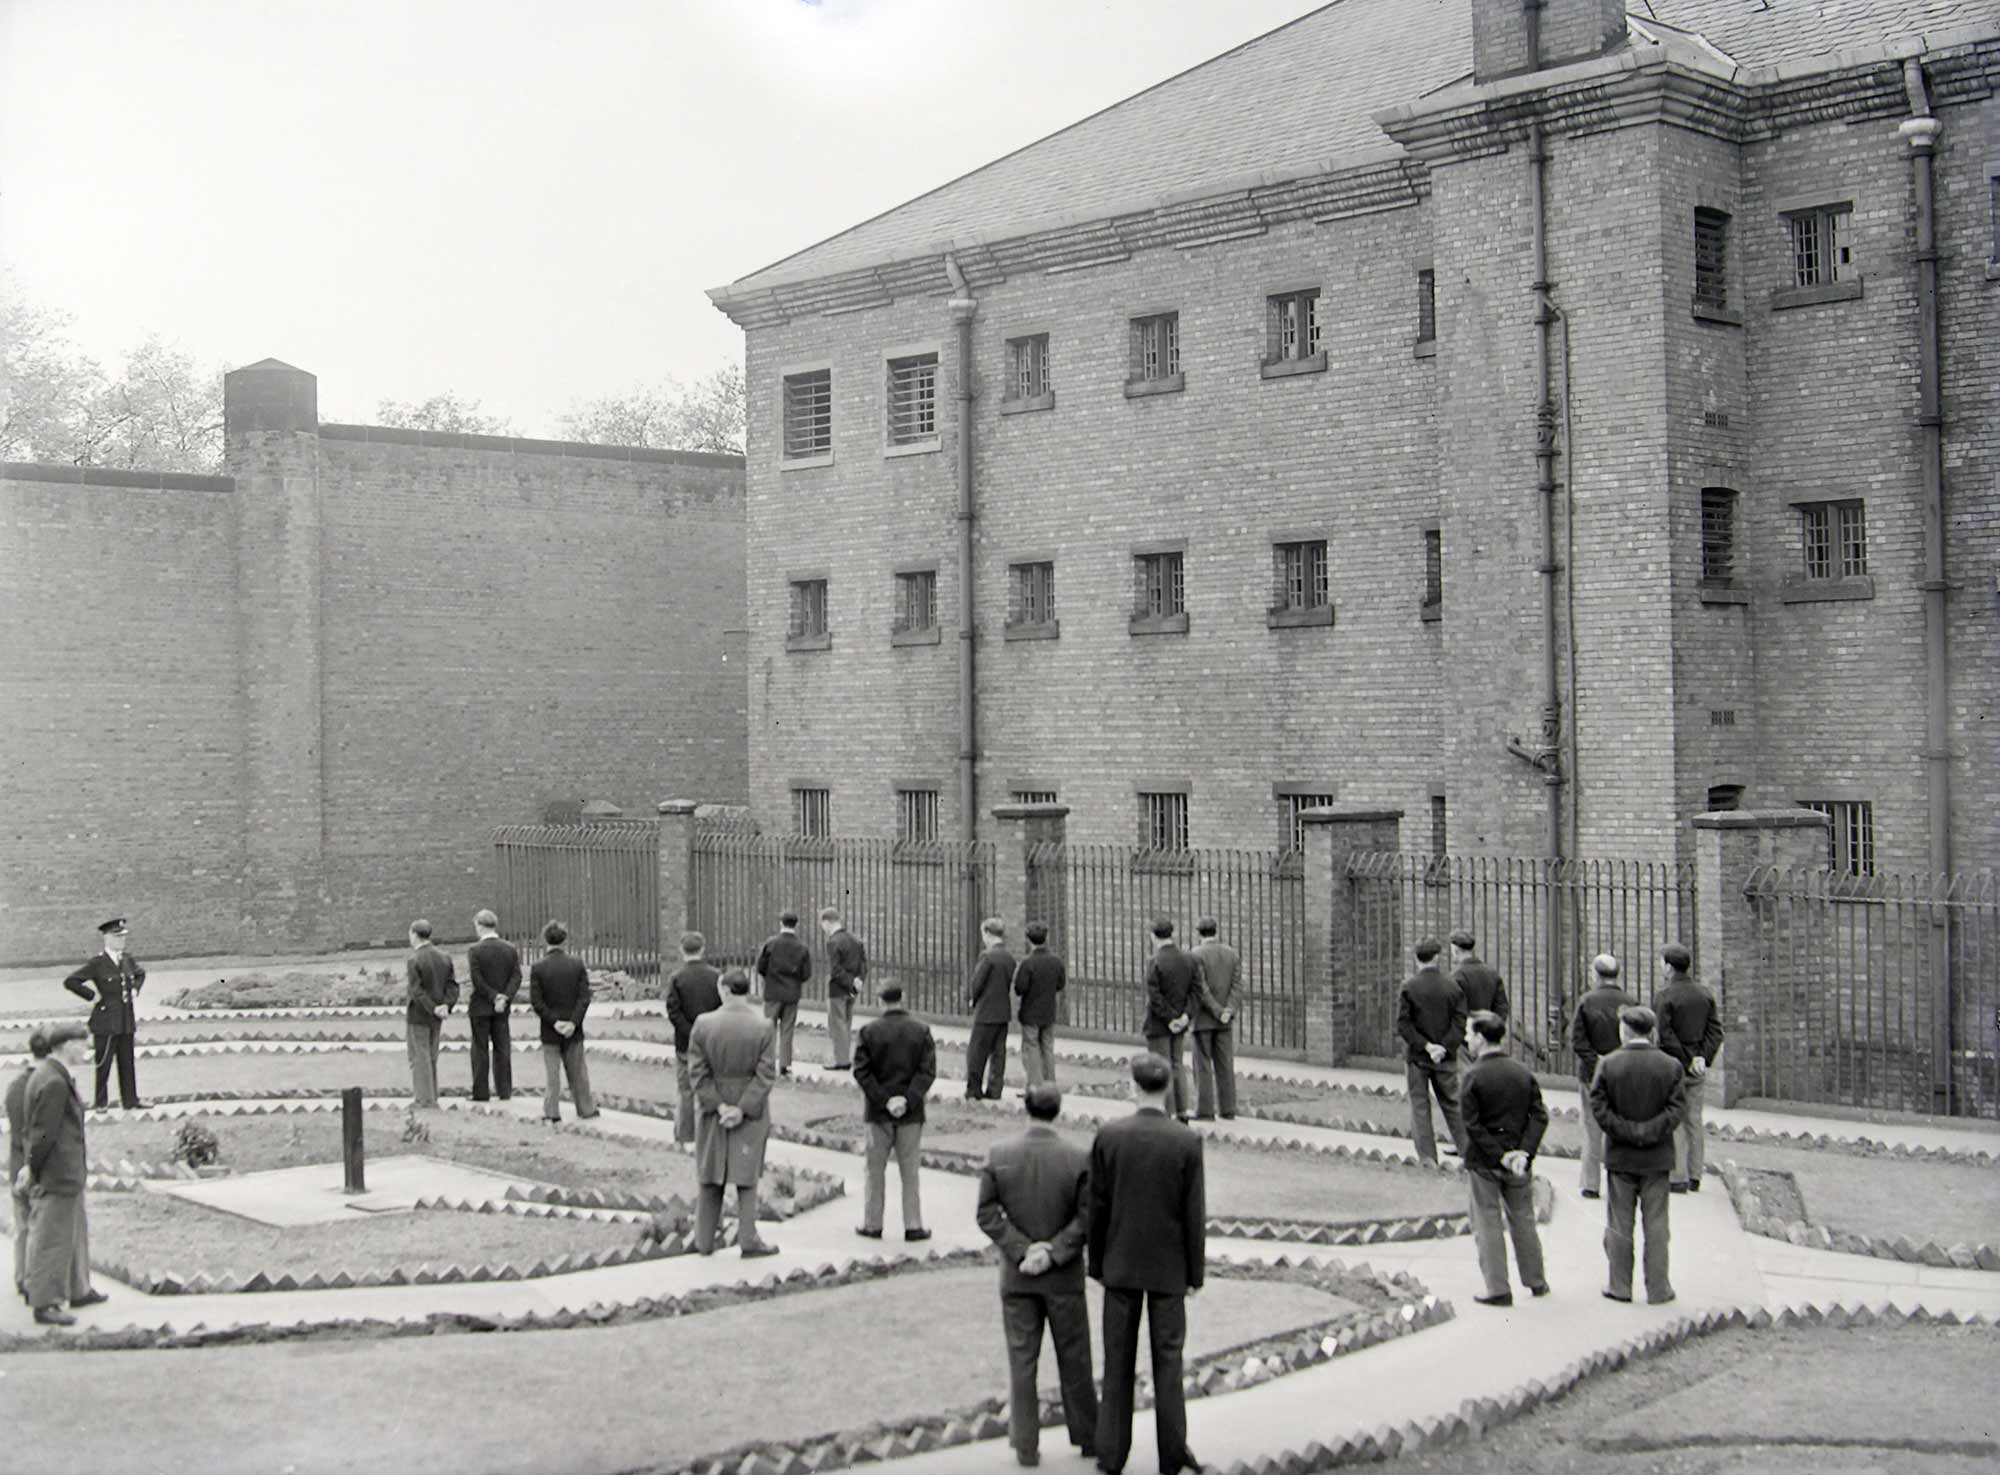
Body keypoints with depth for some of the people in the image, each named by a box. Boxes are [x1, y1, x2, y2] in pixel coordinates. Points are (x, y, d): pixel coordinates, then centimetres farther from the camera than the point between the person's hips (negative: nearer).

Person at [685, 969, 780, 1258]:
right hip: (752, 1107, -1)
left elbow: (698, 1071, -10)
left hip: (713, 1105, 1)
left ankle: (705, 1239, 19)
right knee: (746, 1174, 9)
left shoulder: (703, 1024, -10)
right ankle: (748, 1239, 7)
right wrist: (743, 1109, -13)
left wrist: (718, 1105, -10)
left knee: (711, 1172, 13)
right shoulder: (764, 1026, -12)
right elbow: (766, 1074, -15)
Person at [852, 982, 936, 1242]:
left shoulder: (869, 1031, -7)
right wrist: (908, 1100, -12)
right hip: (912, 1113, 1)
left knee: (876, 1171, 10)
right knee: (910, 1171, 8)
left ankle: (872, 1224, 15)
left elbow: (861, 1071, -11)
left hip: (878, 1112, -1)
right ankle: (913, 1225, 8)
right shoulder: (921, 1030, -4)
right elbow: (928, 1070, -9)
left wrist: (883, 1100, -11)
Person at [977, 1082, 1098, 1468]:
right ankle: (1087, 1438, 24)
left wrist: (1022, 1250, -9)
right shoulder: (1079, 1157, -13)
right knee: (1074, 1360, 13)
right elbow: (1087, 1218, -14)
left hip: (1016, 1276, 1)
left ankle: (1026, 1446, 13)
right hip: (1064, 1277, -1)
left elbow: (987, 1214, -9)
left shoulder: (998, 1154, -9)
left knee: (1021, 1362, 9)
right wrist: (1054, 1253, -11)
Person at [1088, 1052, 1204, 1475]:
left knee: (1118, 1361, 10)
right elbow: (1194, 1214, -9)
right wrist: (1195, 1273, 2)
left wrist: (1097, 1264, 7)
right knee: (1167, 1359, 9)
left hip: (1121, 1264, 1)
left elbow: (1097, 1206, -4)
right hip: (1168, 1266, -1)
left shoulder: (1109, 1135, -9)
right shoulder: (1187, 1142, -12)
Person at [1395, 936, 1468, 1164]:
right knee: (1452, 1104, 14)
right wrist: (1444, 1048, -10)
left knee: (1419, 1107, 6)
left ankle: (1428, 1159, 5)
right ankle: (1467, 1152, 13)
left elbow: (1403, 1024, -13)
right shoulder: (1453, 987, -2)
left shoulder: (1409, 987, -9)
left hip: (1416, 1057, -2)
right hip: (1446, 1059, 2)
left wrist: (1426, 1046, -12)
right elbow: (1460, 1023, -7)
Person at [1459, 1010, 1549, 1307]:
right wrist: (1524, 1151, -11)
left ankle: (1499, 1290, 6)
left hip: (1483, 1161, -5)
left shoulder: (1473, 1077, -13)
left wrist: (1499, 1155, -14)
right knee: (1523, 1219, 18)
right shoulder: (1523, 1072, 1)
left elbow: (1471, 1124, -17)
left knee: (1488, 1224, 5)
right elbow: (1540, 1116, -5)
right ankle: (1536, 1282, 27)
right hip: (1519, 1162, 5)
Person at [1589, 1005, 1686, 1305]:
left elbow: (1599, 1109, -11)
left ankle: (1620, 1286, 12)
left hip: (1620, 1156, -1)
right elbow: (1674, 1112, -9)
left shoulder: (1608, 1064, -7)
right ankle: (1657, 1289, 10)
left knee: (1619, 1223, 8)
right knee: (1656, 1224, 7)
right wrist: (1648, 1134, -9)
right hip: (1657, 1157, 1)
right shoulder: (1671, 1066, -4)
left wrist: (1628, 1133, -8)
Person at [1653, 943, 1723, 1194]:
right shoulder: (1705, 993, 6)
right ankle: (1695, 1177, 16)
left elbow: (1665, 1035, -17)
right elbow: (1715, 1030, 3)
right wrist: (1703, 1058, -4)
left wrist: (1687, 1061, -11)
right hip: (1698, 1069, 6)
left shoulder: (1664, 997, -12)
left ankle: (1678, 1178, -1)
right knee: (1694, 1121, 12)